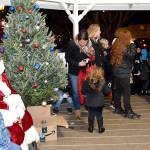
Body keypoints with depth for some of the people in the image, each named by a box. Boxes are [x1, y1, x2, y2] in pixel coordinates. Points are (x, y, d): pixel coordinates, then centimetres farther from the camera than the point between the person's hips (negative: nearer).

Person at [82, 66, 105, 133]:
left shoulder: (87, 81, -10)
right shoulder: (102, 81, -13)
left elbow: (83, 91, -3)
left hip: (90, 102, 1)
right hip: (99, 102, -1)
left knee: (90, 115, 14)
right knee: (99, 115, 12)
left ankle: (91, 128, 26)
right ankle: (100, 128, 24)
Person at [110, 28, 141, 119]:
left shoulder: (116, 46, 8)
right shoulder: (124, 47, -18)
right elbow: (131, 55, -29)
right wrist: (132, 44, -20)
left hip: (117, 72, 9)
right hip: (123, 73, -9)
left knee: (118, 90, 15)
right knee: (127, 92, -6)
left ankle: (118, 108, 23)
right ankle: (128, 112, -3)